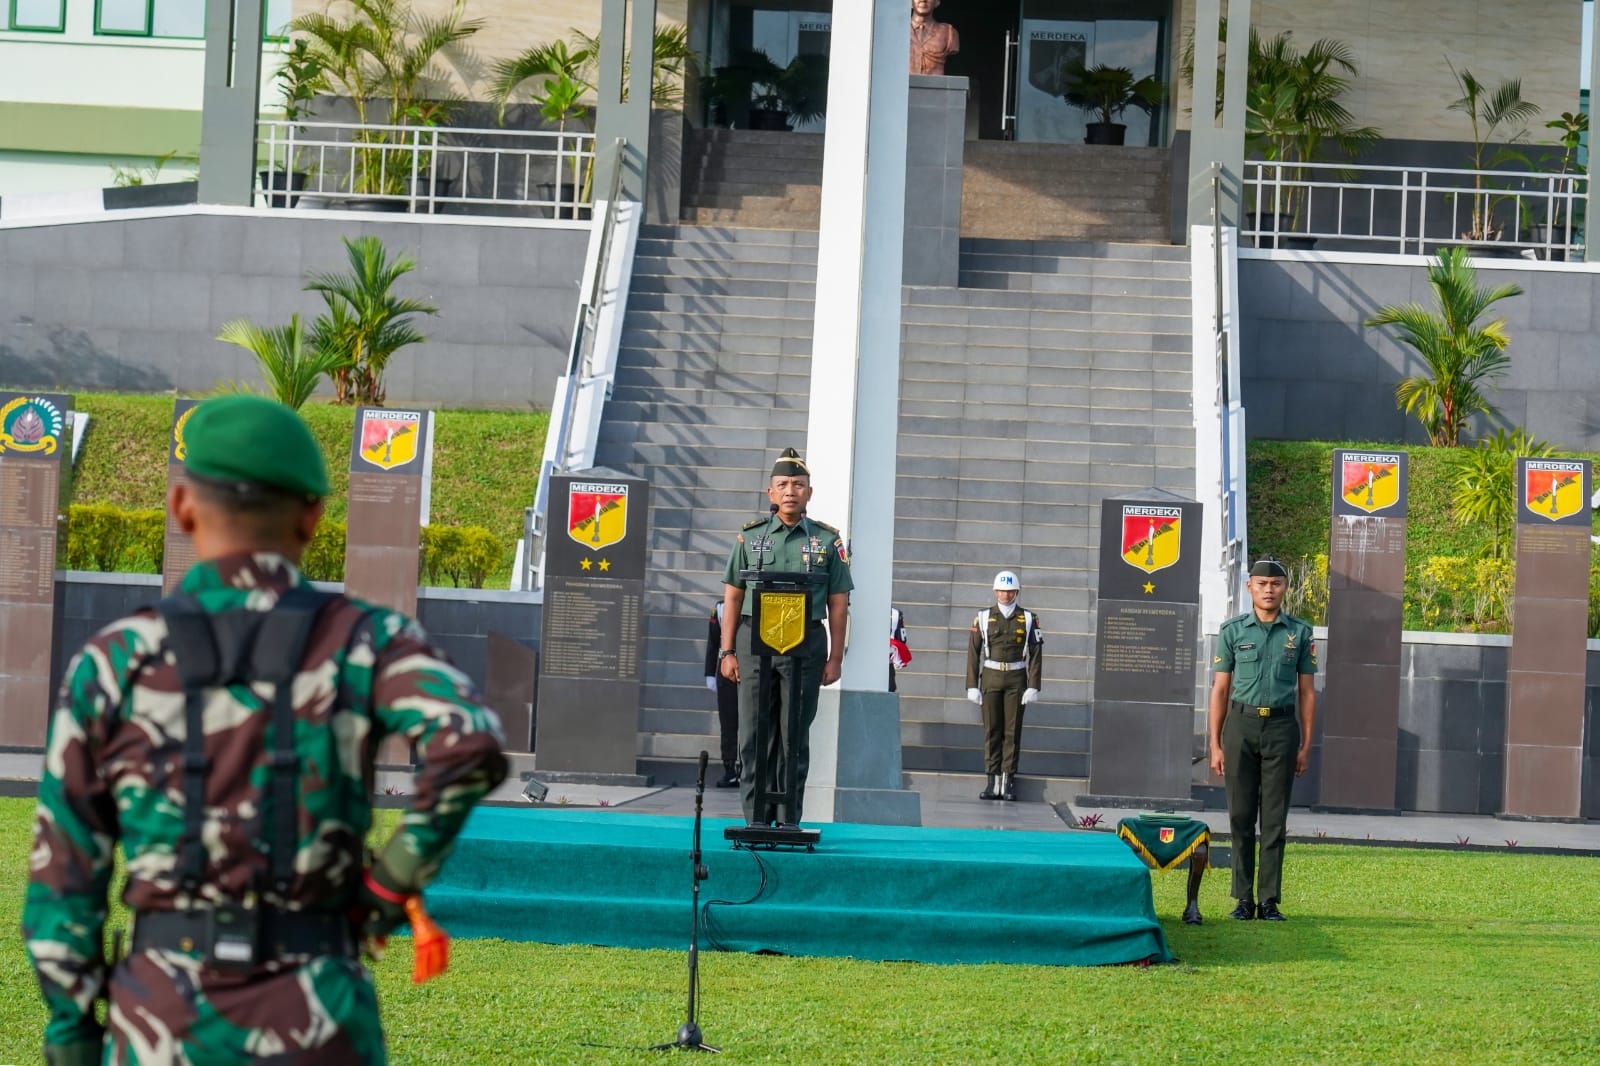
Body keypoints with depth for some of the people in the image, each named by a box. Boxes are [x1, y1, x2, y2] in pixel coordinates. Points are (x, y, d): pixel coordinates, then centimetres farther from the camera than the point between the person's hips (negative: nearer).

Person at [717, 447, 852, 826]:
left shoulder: (827, 540, 7)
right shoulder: (750, 536, 8)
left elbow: (838, 603, 7)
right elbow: (732, 597, 9)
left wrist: (835, 658, 1)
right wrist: (727, 651, 2)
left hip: (806, 643, -1)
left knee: (795, 736, 2)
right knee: (754, 734, 1)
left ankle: (789, 820, 7)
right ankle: (756, 820, 6)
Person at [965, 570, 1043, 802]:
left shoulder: (1029, 619, 3)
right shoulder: (984, 618, 5)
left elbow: (1036, 655, 1)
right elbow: (974, 653, 4)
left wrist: (1034, 687, -7)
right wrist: (972, 686, -2)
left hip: (1016, 680, -1)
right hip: (991, 678, 1)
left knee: (1012, 730, -1)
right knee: (992, 730, 0)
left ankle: (1009, 781, 3)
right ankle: (992, 781, 3)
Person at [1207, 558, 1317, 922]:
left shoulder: (1300, 632, 7)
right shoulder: (1233, 630, 5)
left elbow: (1307, 692, 9)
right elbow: (1220, 690, 6)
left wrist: (1306, 746, 3)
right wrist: (1215, 745, 0)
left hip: (1281, 728, 0)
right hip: (1241, 725, 0)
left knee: (1274, 819, 1)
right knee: (1241, 817, 1)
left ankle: (1270, 901, 4)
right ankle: (1244, 899, 6)